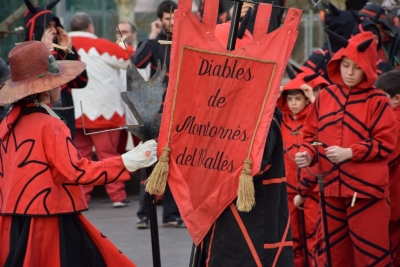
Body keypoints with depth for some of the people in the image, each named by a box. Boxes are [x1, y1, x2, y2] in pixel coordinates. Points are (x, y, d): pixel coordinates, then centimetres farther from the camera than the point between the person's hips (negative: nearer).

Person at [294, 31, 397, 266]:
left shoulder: (377, 101, -5)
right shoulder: (325, 97, 7)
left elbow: (386, 143, -9)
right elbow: (311, 134, 12)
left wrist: (350, 152, -19)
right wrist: (308, 154, -8)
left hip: (366, 189, -5)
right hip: (331, 187, 5)